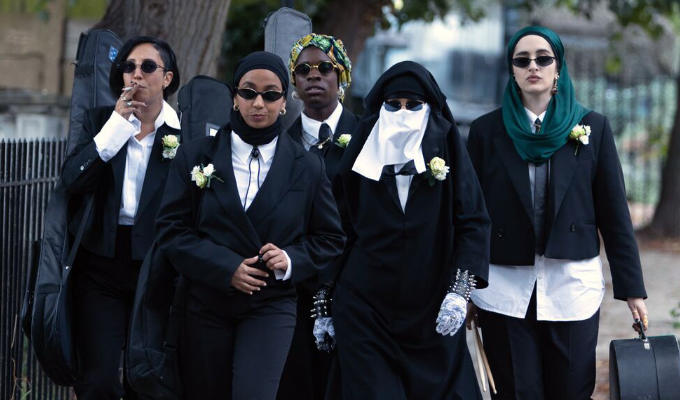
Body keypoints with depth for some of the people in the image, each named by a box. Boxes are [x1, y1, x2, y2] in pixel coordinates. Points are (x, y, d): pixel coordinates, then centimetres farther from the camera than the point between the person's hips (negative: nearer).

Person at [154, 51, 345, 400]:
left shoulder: (307, 168, 3)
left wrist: (292, 260, -12)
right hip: (206, 303, 1)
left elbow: (330, 238, 8)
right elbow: (172, 230, -2)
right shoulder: (196, 156, 2)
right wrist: (226, 268, -14)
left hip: (271, 305, -1)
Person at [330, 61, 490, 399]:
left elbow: (474, 222, -4)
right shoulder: (361, 154, 4)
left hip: (433, 314, 0)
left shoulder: (446, 151, 1)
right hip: (365, 311, 0)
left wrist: (460, 291, -15)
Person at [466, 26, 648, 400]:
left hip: (572, 288, 0)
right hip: (504, 289, 0)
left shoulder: (592, 127, 3)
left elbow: (614, 213, 3)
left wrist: (631, 287, 1)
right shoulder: (487, 130, 3)